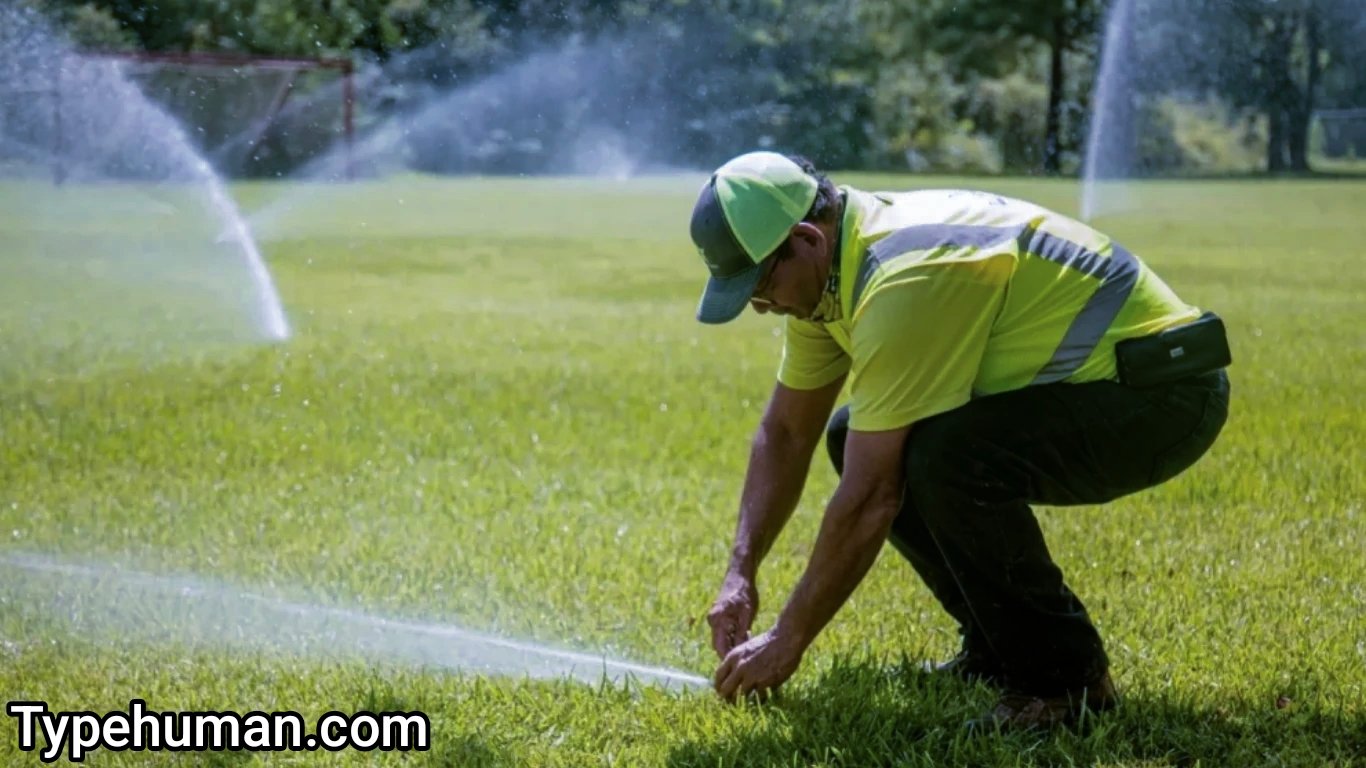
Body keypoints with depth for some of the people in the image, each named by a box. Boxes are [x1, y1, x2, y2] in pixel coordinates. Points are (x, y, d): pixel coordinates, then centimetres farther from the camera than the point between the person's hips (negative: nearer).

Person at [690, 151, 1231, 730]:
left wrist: (786, 640, -16)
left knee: (942, 458, -32)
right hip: (1087, 379, 10)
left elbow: (870, 498, -26)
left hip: (1164, 389, -10)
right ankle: (1000, 647, 13)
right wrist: (740, 575, 4)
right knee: (856, 439, 7)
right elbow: (785, 432, 14)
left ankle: (1065, 674, -12)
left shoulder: (902, 281, -27)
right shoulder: (830, 266, 2)